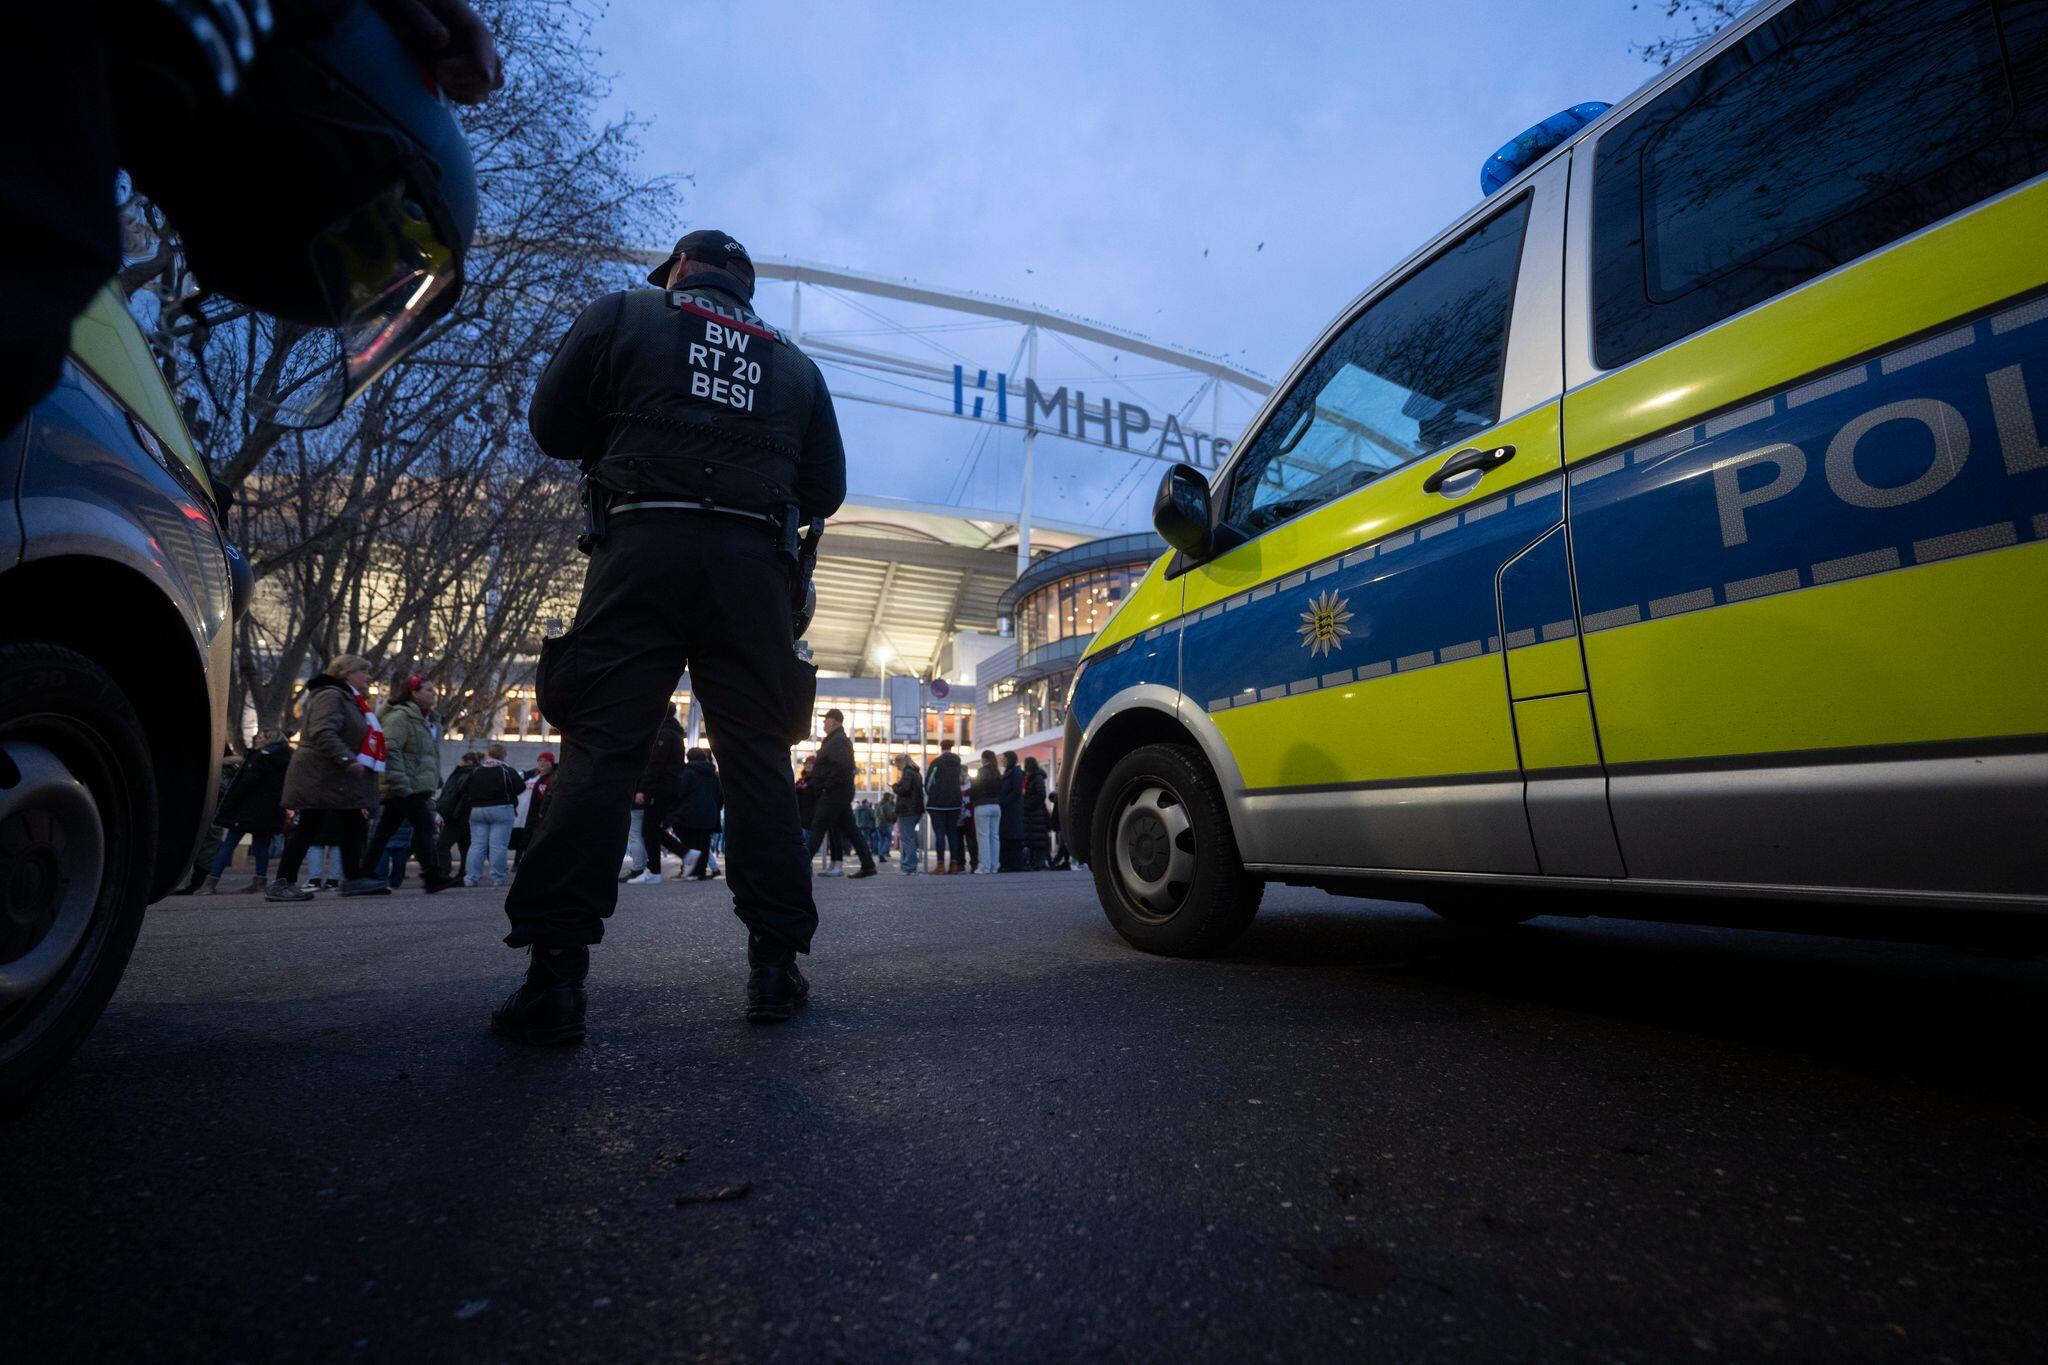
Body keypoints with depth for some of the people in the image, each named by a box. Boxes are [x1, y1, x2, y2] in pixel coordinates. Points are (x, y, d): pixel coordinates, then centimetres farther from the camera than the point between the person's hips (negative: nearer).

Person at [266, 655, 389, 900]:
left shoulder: (349, 700, 20)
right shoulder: (331, 695, -13)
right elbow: (322, 733, -28)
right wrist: (347, 759, -36)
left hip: (340, 782, 11)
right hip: (320, 778, -11)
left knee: (352, 826, 10)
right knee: (309, 828, -7)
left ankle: (353, 878, 15)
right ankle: (281, 884, -1)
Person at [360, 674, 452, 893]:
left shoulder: (425, 720, 22)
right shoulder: (399, 716, -9)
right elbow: (390, 751, -17)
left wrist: (433, 785, 20)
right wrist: (401, 784, -22)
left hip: (419, 787, 10)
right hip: (406, 787, -10)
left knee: (385, 830, 12)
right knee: (423, 826, -12)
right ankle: (432, 876, -12)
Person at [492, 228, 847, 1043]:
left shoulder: (624, 315, 15)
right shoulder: (794, 363, 22)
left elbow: (551, 425, 13)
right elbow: (826, 490, 18)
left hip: (643, 547, -2)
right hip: (753, 566, 2)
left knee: (601, 749, -3)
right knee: (757, 757, 1)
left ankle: (556, 975, -7)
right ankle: (774, 967, 2)